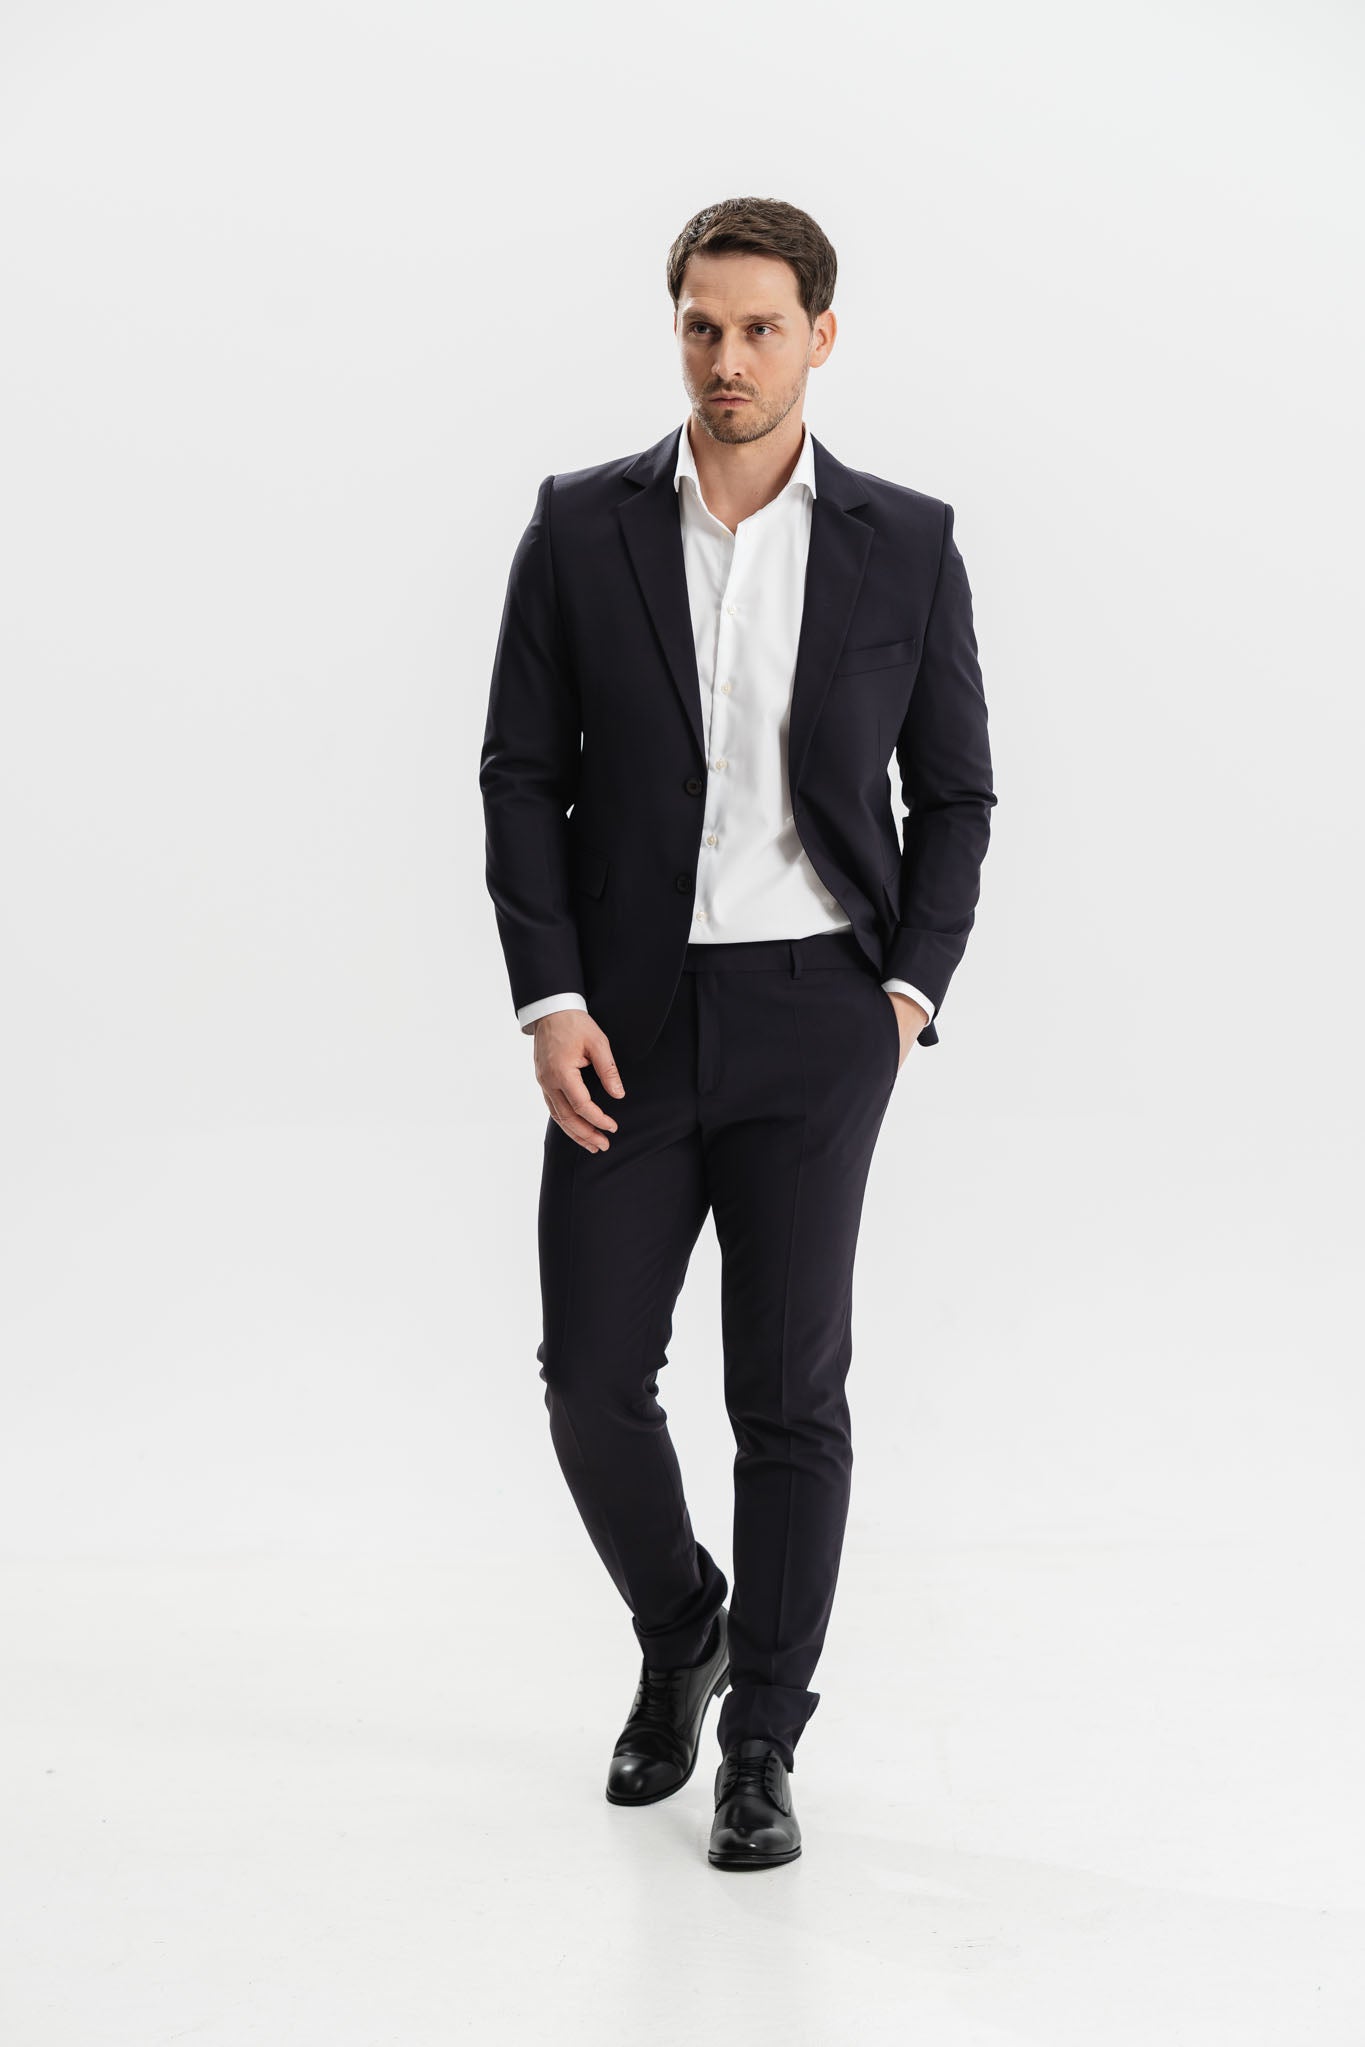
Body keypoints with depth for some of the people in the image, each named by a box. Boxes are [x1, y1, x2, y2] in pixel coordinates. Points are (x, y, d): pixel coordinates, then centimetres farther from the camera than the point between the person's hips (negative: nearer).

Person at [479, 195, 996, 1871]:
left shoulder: (906, 544, 1)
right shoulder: (580, 527, 1)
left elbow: (952, 793, 7)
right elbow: (522, 773, 1)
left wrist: (909, 992, -6)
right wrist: (551, 1002, -9)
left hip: (814, 1020, -1)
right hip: (627, 1020, 1)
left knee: (790, 1390, 1)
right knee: (591, 1374, 1)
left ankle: (760, 1748, 14)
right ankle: (678, 1635, 30)